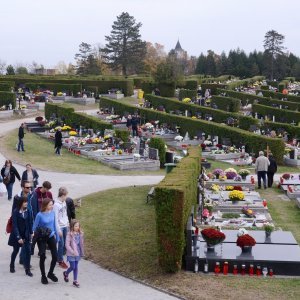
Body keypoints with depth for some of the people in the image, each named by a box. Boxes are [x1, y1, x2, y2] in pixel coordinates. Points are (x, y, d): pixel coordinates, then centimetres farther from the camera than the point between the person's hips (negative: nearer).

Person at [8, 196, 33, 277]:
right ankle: (12, 266, 39)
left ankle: (27, 270, 2)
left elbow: (29, 222, 4)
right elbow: (14, 225, -18)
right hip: (17, 234, -3)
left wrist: (31, 233, 6)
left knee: (28, 250, -5)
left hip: (26, 234, 3)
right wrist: (18, 237, -21)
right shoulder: (15, 212, -17)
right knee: (16, 250, 14)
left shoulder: (27, 211, -6)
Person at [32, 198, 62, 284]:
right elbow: (34, 227, -8)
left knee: (55, 256, 2)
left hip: (51, 236, 4)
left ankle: (50, 273, 26)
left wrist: (57, 236, 11)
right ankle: (43, 276, 21)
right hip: (41, 238, -4)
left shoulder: (52, 213, -5)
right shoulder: (40, 215, -18)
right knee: (42, 257, 2)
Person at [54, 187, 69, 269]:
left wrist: (67, 222, 14)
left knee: (65, 243, 10)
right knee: (61, 244, -1)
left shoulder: (64, 202, 5)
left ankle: (60, 257, 24)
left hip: (65, 226, 7)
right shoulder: (56, 205, -19)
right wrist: (58, 229, -17)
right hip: (60, 227, -7)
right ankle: (60, 261, 10)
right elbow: (55, 218, -17)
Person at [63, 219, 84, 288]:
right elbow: (67, 245, -15)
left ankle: (75, 281, 17)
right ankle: (66, 273, 30)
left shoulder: (80, 234, 1)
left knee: (76, 267, 9)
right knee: (72, 267, -1)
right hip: (71, 254, -5)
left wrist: (82, 252, 10)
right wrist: (72, 252, -20)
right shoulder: (70, 234, -15)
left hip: (77, 253, 5)